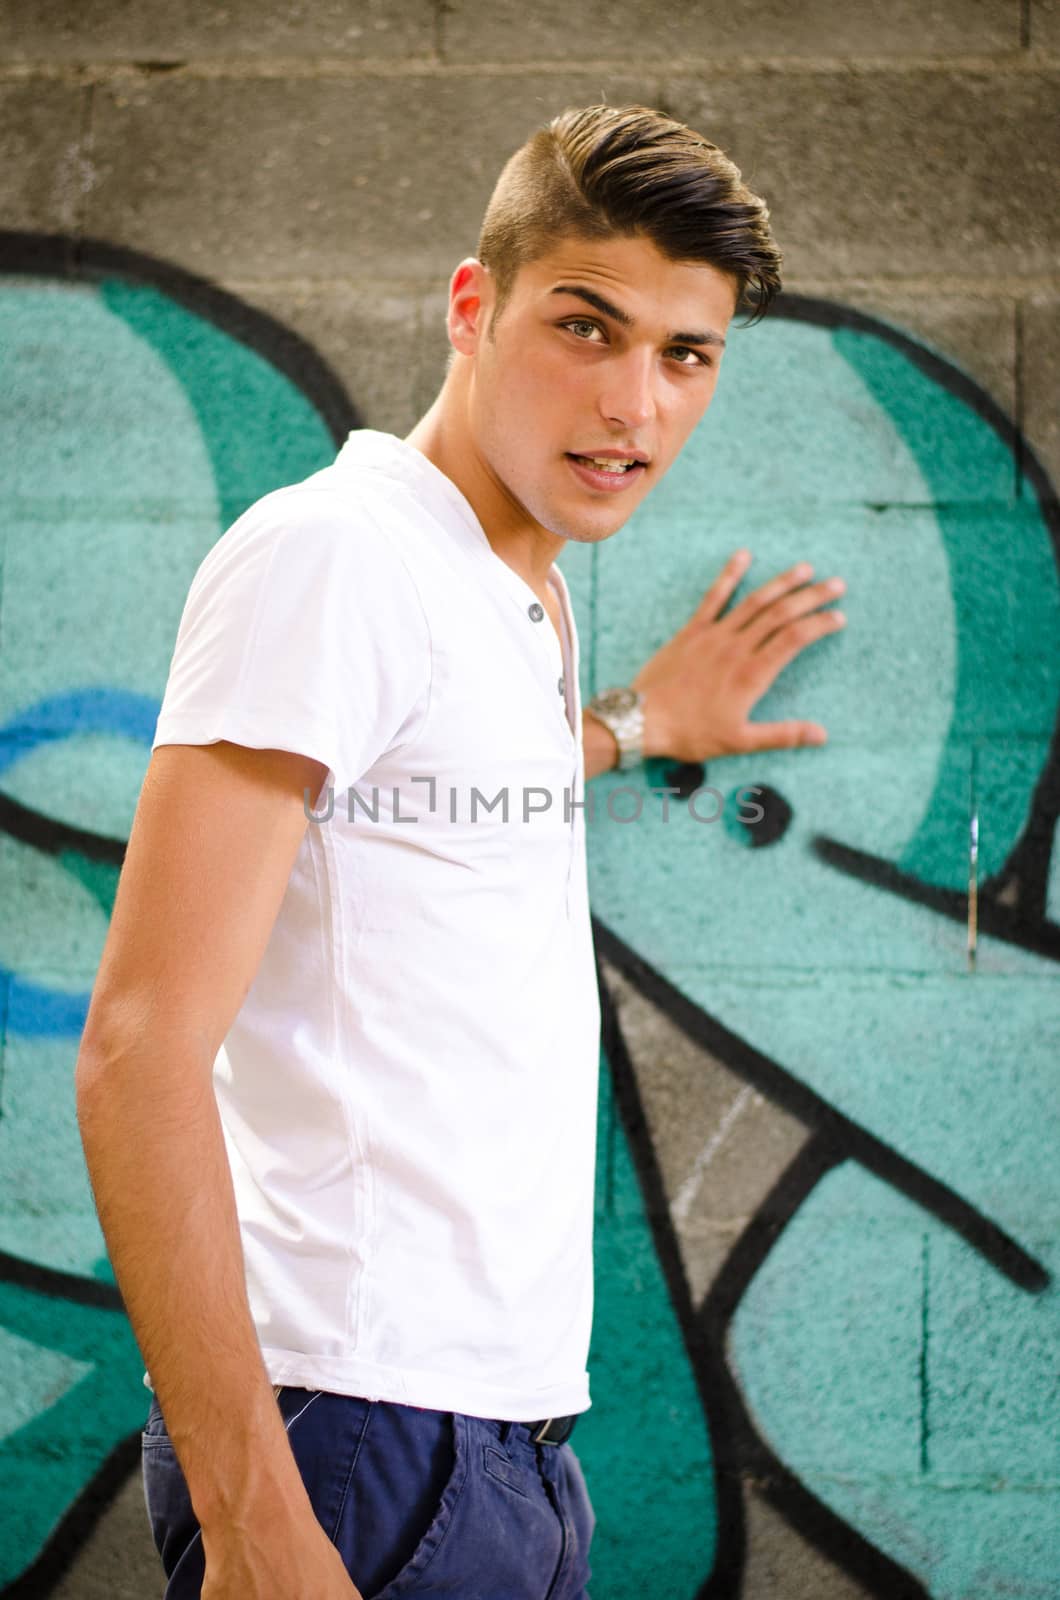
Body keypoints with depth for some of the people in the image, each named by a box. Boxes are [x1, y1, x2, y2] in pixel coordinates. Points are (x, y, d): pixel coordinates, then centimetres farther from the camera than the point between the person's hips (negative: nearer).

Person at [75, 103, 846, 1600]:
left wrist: (628, 723, 41)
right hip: (358, 1442, -9)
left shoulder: (526, 595, 14)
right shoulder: (331, 552, -13)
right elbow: (141, 1051, -20)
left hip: (520, 1440, 9)